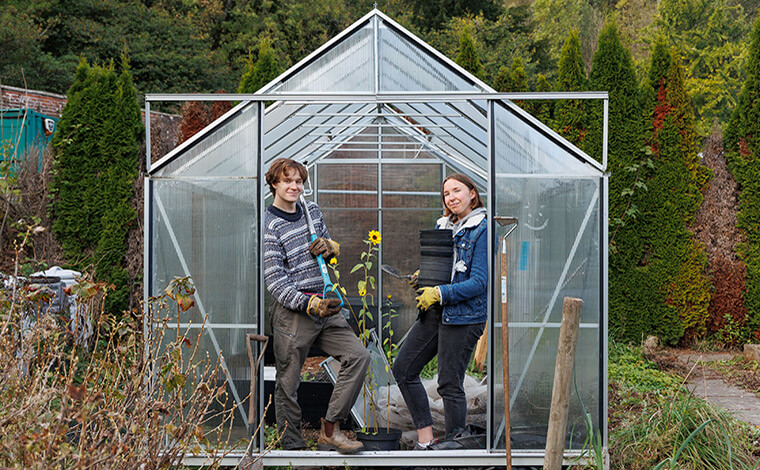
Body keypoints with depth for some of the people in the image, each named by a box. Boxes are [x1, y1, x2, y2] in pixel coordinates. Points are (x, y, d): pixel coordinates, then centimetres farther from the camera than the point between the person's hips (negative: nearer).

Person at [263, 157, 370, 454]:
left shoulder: (312, 210, 11)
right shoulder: (269, 225, -9)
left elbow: (334, 250, 24)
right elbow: (275, 281, -15)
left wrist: (329, 247, -2)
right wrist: (311, 304, -27)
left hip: (324, 307, 6)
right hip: (292, 311, -6)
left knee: (358, 356, -5)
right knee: (288, 383, 0)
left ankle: (329, 430, 1)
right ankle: (292, 447, 15)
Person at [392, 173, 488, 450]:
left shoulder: (483, 231, -9)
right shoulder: (442, 226, 14)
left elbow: (479, 282, -16)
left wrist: (440, 293, -21)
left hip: (464, 315, -8)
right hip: (435, 311, 9)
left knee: (449, 383, -4)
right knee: (403, 369, 6)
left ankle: (457, 440, 12)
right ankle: (425, 439, 12)